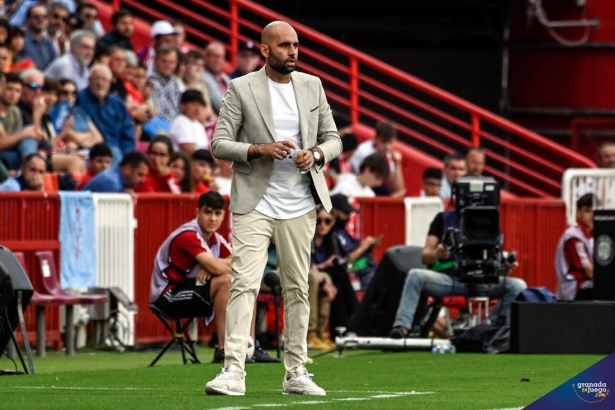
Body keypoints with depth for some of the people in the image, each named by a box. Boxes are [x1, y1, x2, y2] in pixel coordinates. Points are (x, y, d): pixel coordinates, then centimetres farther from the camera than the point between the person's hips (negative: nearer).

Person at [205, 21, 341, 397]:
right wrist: (260, 149, -20)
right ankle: (233, 372, -17)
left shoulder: (312, 86, 10)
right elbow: (220, 144, -4)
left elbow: (333, 139, 14)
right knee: (244, 284, -13)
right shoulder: (241, 89, -2)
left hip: (300, 206, 4)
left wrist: (317, 154, -9)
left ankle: (296, 373, 12)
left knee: (297, 288, 6)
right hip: (255, 204, -4)